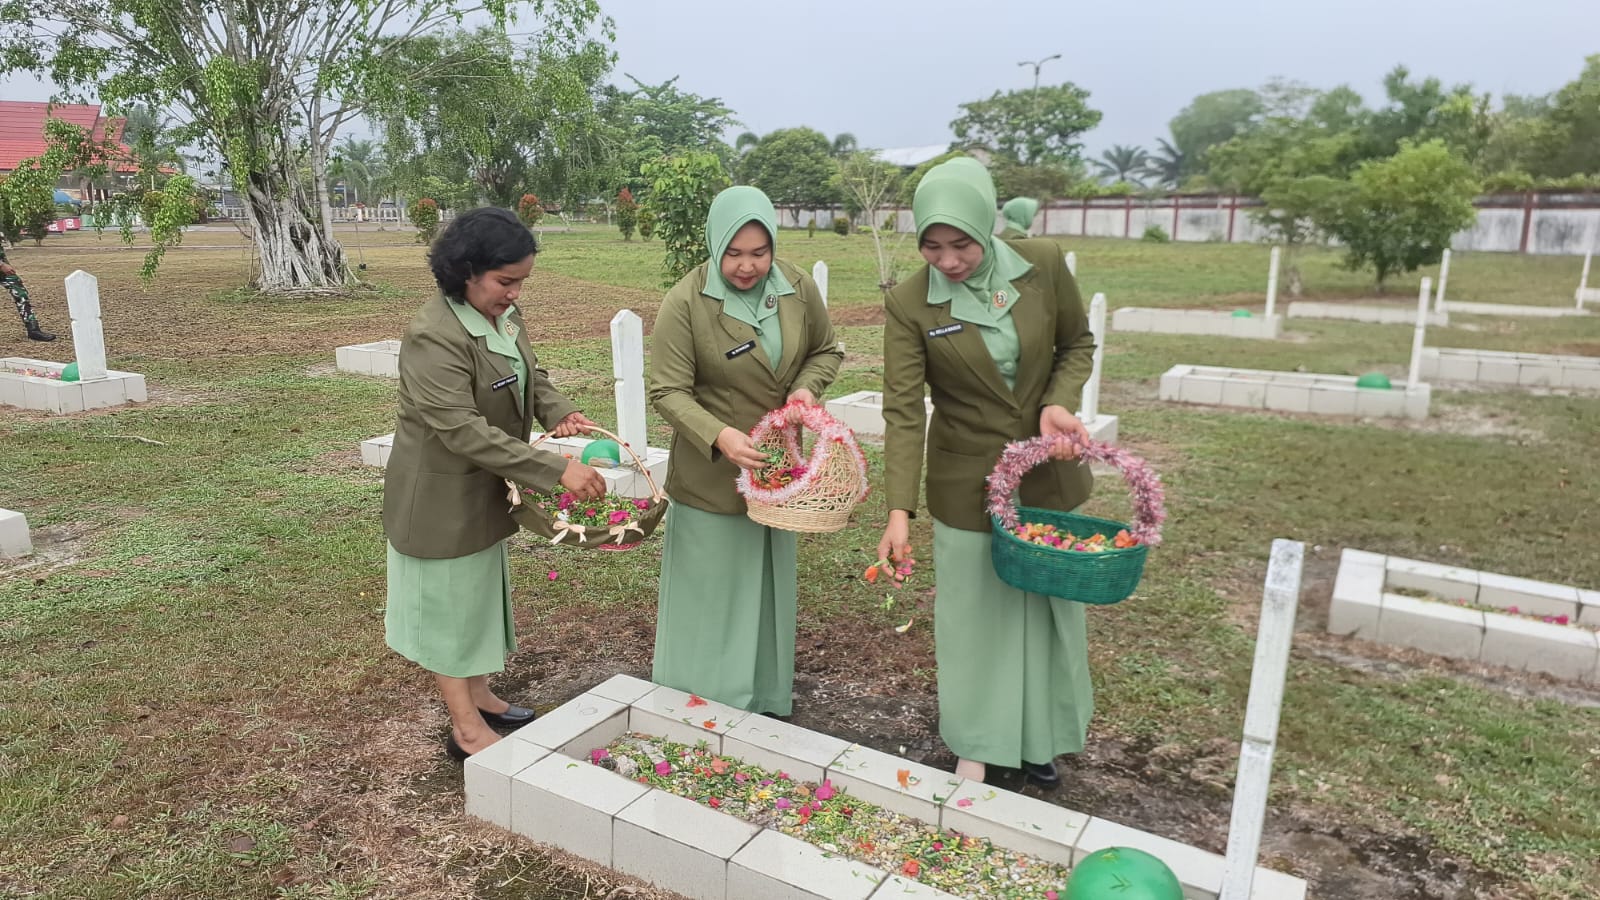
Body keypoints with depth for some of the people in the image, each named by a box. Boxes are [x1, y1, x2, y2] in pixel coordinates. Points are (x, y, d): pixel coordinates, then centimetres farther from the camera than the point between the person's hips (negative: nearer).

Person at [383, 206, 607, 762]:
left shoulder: (504, 314, -2)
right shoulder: (434, 338, -29)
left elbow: (531, 375, 11)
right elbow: (464, 430, -34)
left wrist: (559, 413, -11)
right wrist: (555, 470, -38)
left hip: (483, 488, 9)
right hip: (441, 496, -9)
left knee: (481, 590, 21)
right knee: (451, 601, 6)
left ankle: (479, 696, 40)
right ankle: (466, 730, 21)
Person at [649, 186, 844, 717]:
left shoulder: (798, 289, -5)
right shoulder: (685, 303, -18)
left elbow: (827, 351, 10)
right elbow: (668, 392, -18)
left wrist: (807, 386, -11)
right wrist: (719, 436, -34)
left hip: (776, 469, 5)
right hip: (710, 476, -4)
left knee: (768, 587, 19)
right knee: (711, 595, 6)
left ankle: (767, 703, 39)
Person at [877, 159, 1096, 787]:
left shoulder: (1042, 265, -11)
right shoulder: (909, 304, -16)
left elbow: (1077, 343, 4)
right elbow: (903, 410, -18)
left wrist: (1058, 402, -16)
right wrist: (899, 511, -26)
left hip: (1049, 470, 3)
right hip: (967, 480, -3)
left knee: (1051, 603, 17)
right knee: (975, 610, 9)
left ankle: (1037, 734, 41)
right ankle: (977, 743, 32)